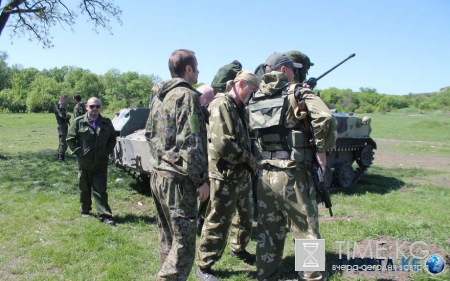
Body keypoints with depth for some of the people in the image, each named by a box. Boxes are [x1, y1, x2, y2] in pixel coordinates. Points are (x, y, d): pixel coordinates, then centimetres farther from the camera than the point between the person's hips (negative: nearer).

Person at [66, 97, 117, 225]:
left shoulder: (107, 123, 4)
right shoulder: (78, 122, -2)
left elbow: (112, 139, 14)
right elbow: (70, 139, 1)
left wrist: (107, 152, 2)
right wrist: (79, 152, -7)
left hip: (101, 163, 0)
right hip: (84, 163, 0)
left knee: (100, 190, 1)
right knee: (84, 189, 15)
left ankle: (105, 215, 2)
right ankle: (85, 210, 33)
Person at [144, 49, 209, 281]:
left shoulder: (158, 97, 14)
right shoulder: (186, 96, -13)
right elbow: (191, 144, -19)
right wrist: (202, 179, -14)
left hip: (157, 175, 9)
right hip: (178, 179, -9)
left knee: (168, 238, 19)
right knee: (183, 245, -3)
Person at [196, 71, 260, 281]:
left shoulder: (238, 108, 13)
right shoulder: (222, 105, -16)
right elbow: (222, 144, -26)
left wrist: (249, 161, 1)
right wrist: (249, 159, -15)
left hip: (242, 173, 10)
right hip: (224, 175, -9)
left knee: (246, 215, 23)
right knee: (218, 222, 0)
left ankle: (238, 248, 45)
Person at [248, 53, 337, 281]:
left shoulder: (255, 100, 11)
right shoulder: (297, 93, -6)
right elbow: (325, 118, -20)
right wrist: (321, 149, -10)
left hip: (265, 174, 6)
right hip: (293, 175, -5)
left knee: (268, 234, 17)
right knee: (306, 234, 7)